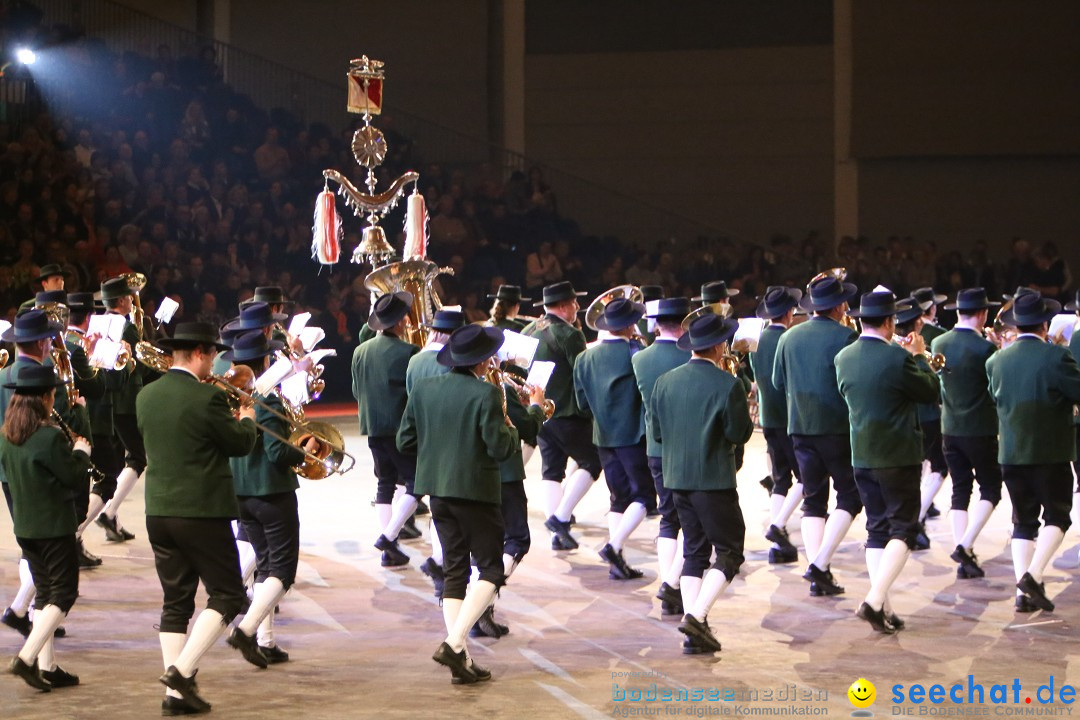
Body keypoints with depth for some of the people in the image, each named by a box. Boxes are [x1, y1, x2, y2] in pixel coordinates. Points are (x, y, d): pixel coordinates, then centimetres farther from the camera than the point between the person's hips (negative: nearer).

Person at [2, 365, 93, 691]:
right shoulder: (50, 436, -20)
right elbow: (76, 480, -14)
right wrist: (81, 452, 5)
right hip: (55, 526, -7)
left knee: (45, 592, 15)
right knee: (64, 593, 1)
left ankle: (47, 667, 15)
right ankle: (27, 658, -11)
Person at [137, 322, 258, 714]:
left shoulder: (146, 395, 5)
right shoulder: (207, 397, -15)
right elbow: (240, 444, -6)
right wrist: (247, 419, 16)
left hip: (158, 512, 7)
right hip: (203, 512, -7)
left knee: (175, 602, 11)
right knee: (226, 595, 5)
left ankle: (176, 694, 10)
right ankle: (182, 670, -7)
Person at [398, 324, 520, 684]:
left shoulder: (423, 389, 3)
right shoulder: (485, 394, -16)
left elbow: (404, 441, 6)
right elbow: (500, 448, -16)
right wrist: (511, 430, 4)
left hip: (438, 490, 6)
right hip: (476, 490, -6)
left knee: (454, 570, 12)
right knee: (491, 569, 4)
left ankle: (461, 660, 9)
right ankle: (454, 643, -12)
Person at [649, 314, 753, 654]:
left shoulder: (665, 381, 3)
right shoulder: (728, 385, -14)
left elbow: (656, 432, 8)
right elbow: (739, 434, -10)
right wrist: (748, 417, 8)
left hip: (677, 477, 6)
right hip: (714, 479, -6)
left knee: (694, 550, 13)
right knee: (729, 551, 3)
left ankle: (695, 634, 8)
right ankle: (697, 616, -13)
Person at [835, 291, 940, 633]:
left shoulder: (844, 357, 2)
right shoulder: (898, 357, -17)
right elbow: (930, 391, -6)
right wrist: (919, 356, 9)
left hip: (861, 457, 6)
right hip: (898, 456, -6)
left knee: (877, 529, 11)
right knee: (903, 529, 1)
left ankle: (883, 608, 10)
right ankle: (875, 599, -12)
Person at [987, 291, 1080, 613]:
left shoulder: (996, 361, 1)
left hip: (1011, 453, 4)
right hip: (1051, 452, -4)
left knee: (1023, 521, 11)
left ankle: (1023, 592, 5)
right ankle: (1034, 575, -11)